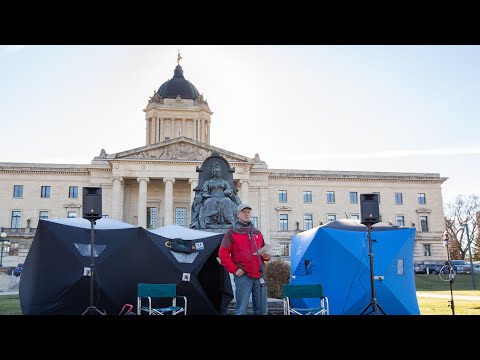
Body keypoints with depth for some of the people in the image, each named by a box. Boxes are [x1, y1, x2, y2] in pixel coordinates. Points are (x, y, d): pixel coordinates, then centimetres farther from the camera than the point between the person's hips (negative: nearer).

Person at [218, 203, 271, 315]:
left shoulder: (257, 233, 19)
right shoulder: (232, 232, 4)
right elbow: (223, 254, -1)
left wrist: (266, 256, 4)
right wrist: (234, 269, -8)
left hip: (259, 275, 5)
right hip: (243, 275, -5)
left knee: (262, 310, 7)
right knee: (241, 310, -3)